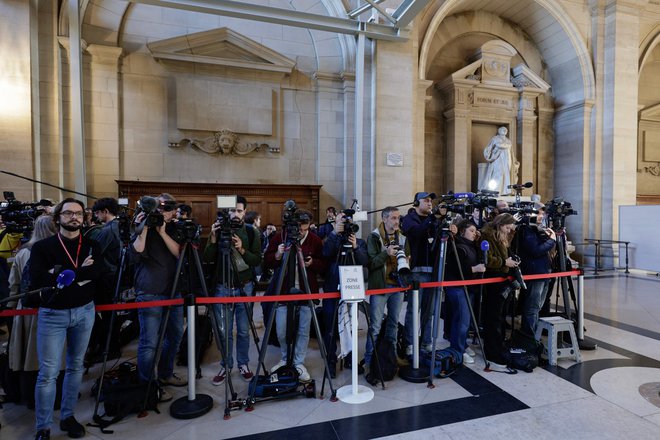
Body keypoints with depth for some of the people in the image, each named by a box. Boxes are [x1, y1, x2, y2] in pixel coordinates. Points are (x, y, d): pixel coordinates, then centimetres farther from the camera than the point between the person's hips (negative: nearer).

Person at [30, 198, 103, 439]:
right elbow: (37, 281, -16)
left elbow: (97, 272, -14)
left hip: (84, 311, 3)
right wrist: (80, 273, -18)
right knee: (48, 372, 1)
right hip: (52, 314, -2)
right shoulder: (42, 246, -4)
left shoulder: (91, 246, 2)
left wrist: (61, 273, -19)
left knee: (76, 366, 13)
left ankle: (68, 417, 29)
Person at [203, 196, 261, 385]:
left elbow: (257, 260, -6)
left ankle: (243, 364, 26)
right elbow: (207, 259, -2)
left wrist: (242, 249, -22)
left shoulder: (252, 232, -1)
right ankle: (225, 366, 25)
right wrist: (213, 238, -17)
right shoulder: (219, 229, 2)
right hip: (222, 287, 1)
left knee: (243, 330, 8)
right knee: (224, 331, 8)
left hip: (244, 287, -1)